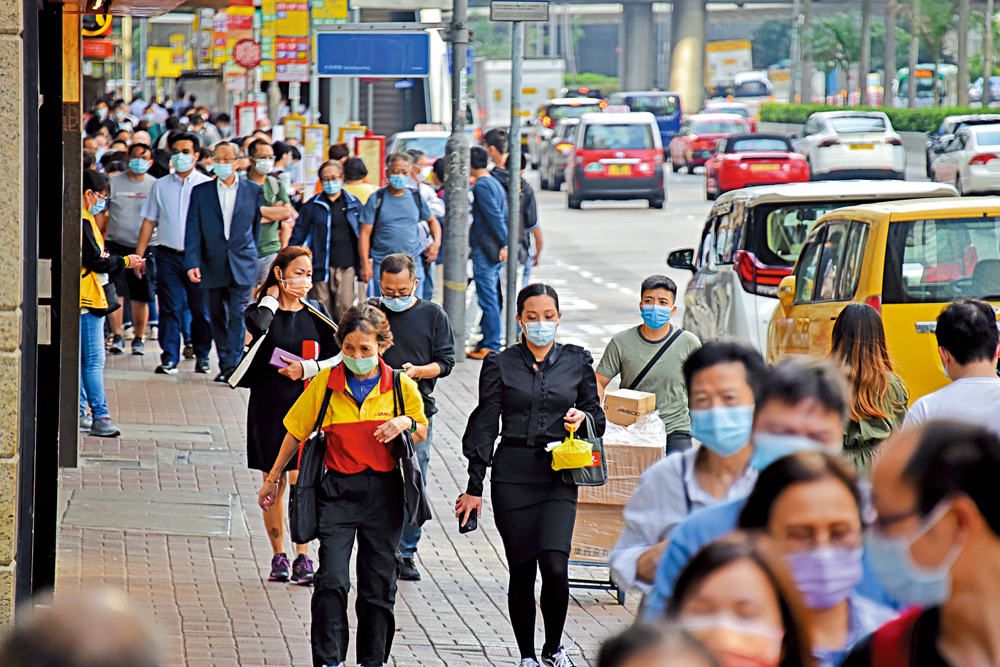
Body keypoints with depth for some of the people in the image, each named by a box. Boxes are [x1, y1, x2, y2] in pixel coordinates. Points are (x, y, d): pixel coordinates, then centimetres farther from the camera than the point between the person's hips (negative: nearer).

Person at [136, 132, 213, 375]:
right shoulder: (160, 186, 11)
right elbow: (149, 221, 14)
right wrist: (138, 254, 7)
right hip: (168, 255, 2)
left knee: (200, 309, 1)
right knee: (170, 308, -3)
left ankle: (202, 356, 15)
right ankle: (169, 358, -1)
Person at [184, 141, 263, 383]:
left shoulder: (253, 191, 4)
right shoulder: (200, 192, 6)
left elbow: (257, 226, 10)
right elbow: (193, 231, 2)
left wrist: (249, 254, 8)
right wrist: (192, 263, -8)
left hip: (242, 265, -2)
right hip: (213, 265, 2)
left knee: (238, 315, -11)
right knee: (217, 317, 7)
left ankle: (232, 364, -14)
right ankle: (225, 364, 18)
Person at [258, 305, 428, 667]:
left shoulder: (400, 386, -2)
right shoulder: (325, 383, -4)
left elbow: (422, 433, 12)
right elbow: (296, 432, 8)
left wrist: (406, 423, -12)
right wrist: (273, 478, 13)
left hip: (384, 492, 1)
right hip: (338, 490, -1)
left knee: (379, 584, 7)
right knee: (331, 580, -13)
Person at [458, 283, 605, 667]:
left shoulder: (577, 363, 7)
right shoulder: (500, 365, 4)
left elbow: (597, 417, 17)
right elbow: (484, 426, 5)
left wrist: (582, 418, -8)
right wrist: (474, 487, 2)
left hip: (559, 476, 0)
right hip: (512, 475, 0)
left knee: (555, 566, -15)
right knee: (521, 571, 3)